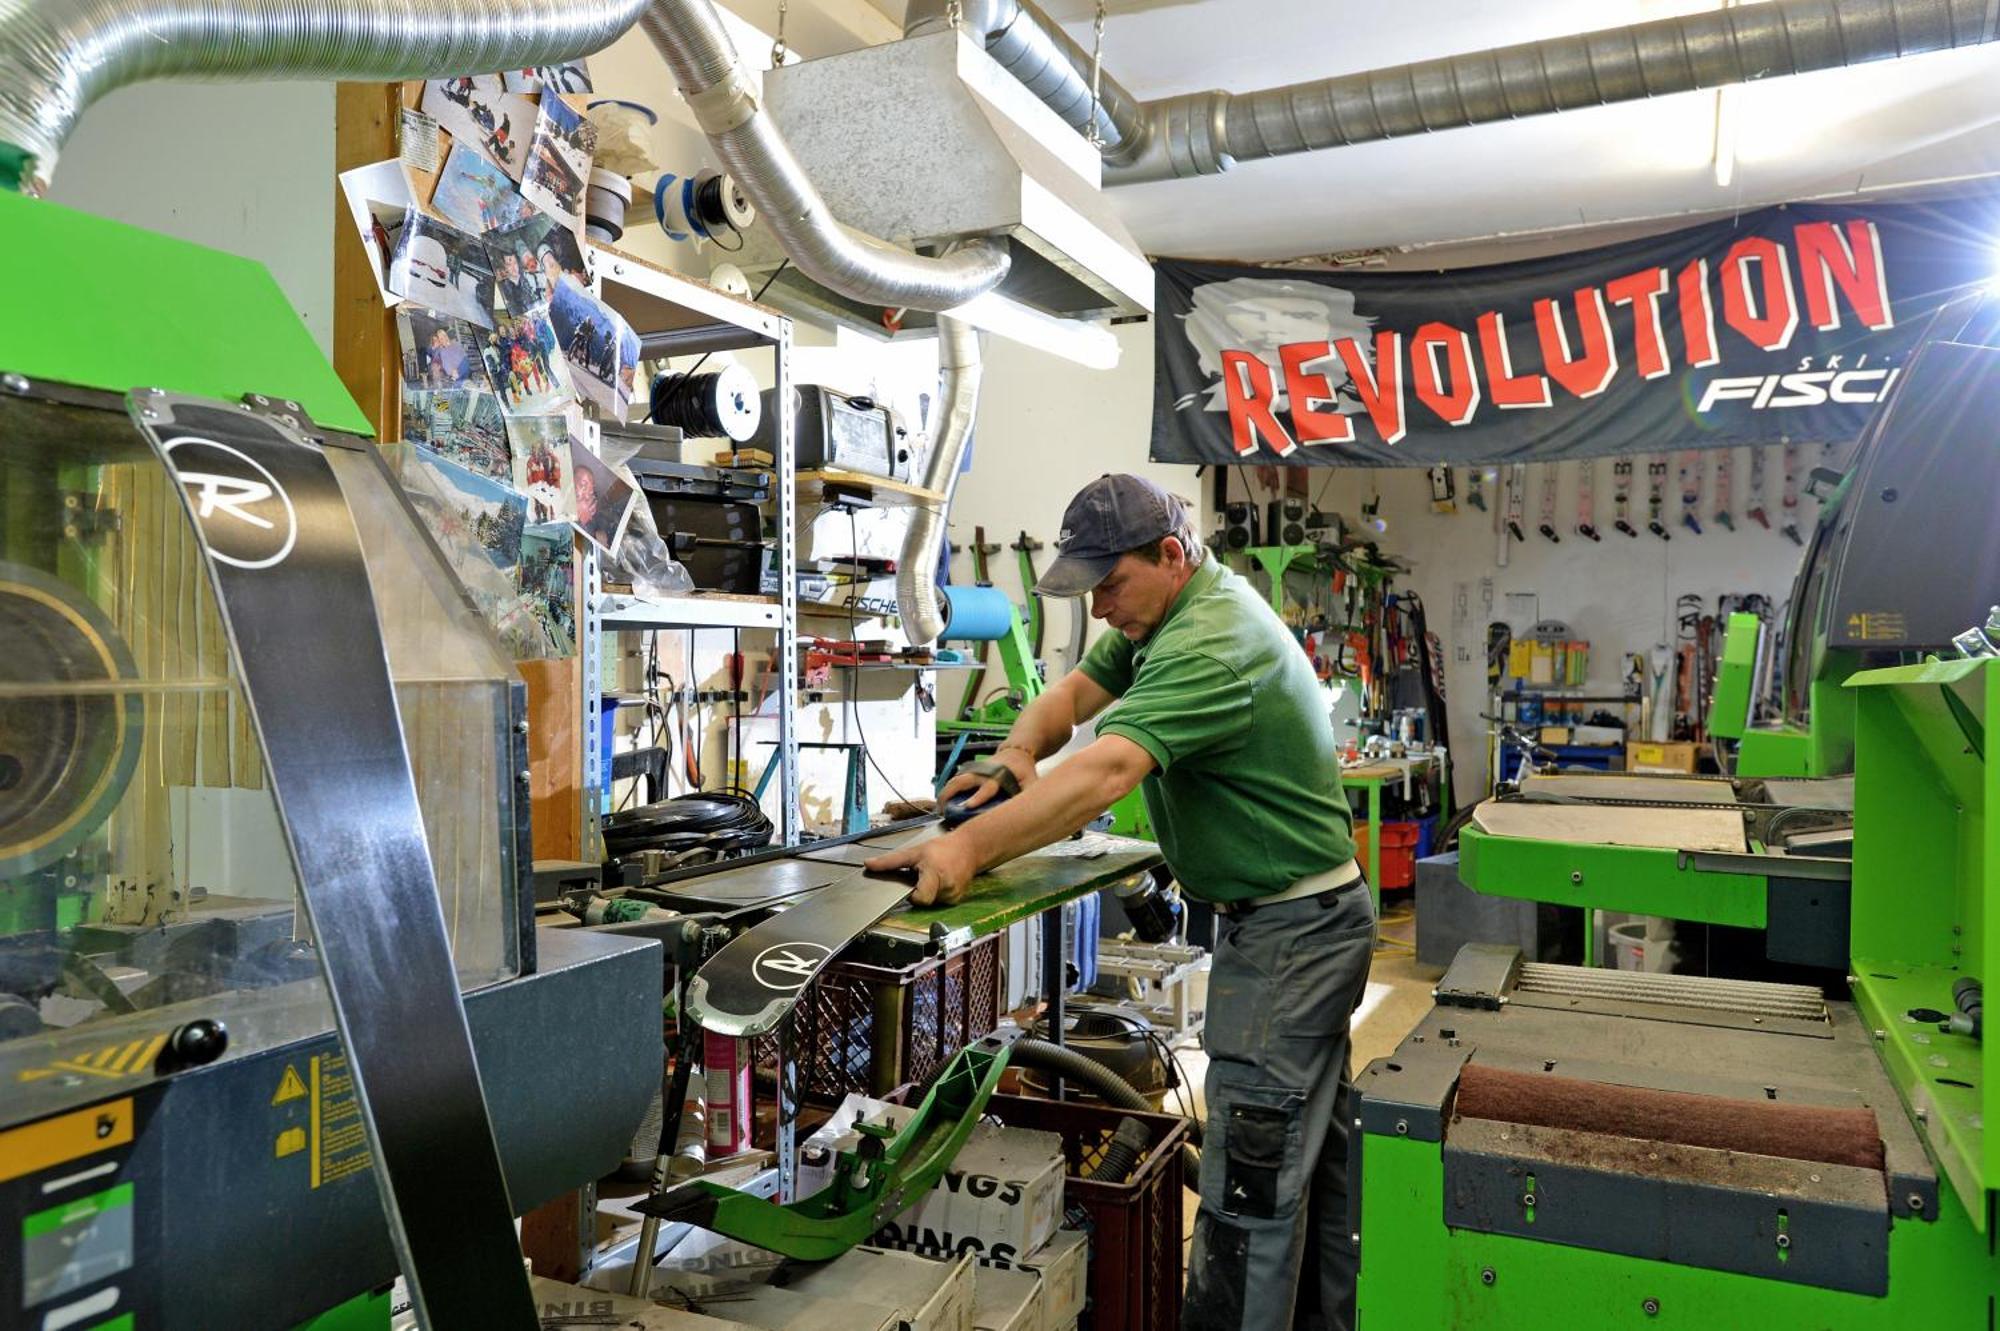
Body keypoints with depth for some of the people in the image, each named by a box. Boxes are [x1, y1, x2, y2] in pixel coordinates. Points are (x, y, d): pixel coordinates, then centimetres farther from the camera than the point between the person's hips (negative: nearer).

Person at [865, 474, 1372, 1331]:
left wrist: (972, 848, -45)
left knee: (1251, 1172, -3)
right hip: (1302, 918, 11)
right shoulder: (1171, 612, 7)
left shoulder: (1209, 645, -26)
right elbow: (1075, 691, 8)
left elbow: (1106, 771, -39)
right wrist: (1017, 753, -13)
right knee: (1313, 1148, 20)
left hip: (1289, 935, -11)